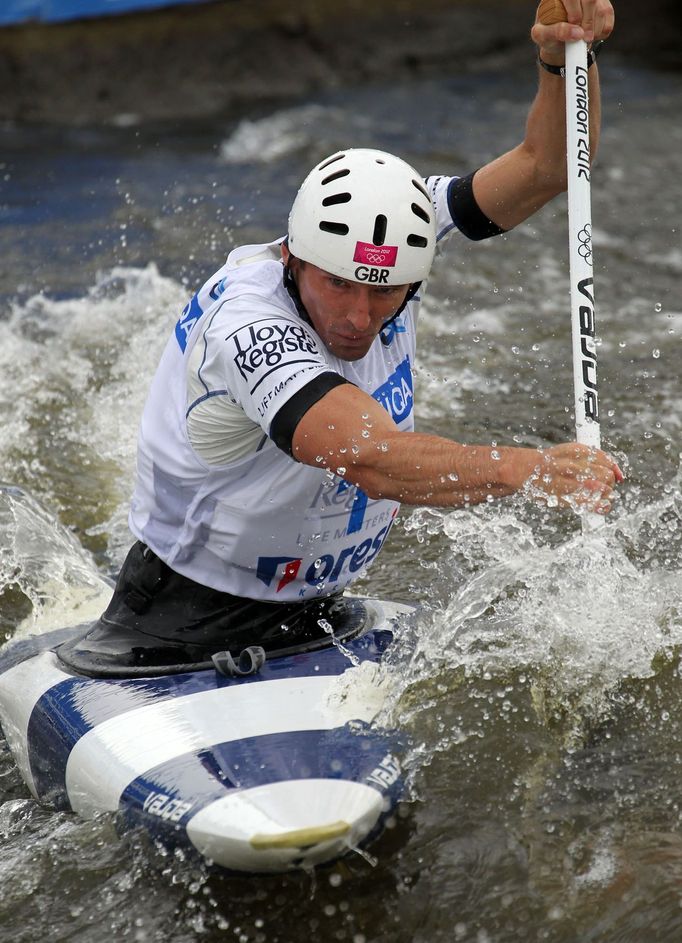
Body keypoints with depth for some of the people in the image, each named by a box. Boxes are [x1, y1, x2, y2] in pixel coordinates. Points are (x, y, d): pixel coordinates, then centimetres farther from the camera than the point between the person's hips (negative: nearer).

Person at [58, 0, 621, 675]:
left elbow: (545, 166, -11)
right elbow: (374, 463, -47)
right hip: (187, 624, -6)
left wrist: (565, 59, -28)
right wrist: (535, 469, -51)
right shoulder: (247, 325, -33)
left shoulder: (388, 243, -12)